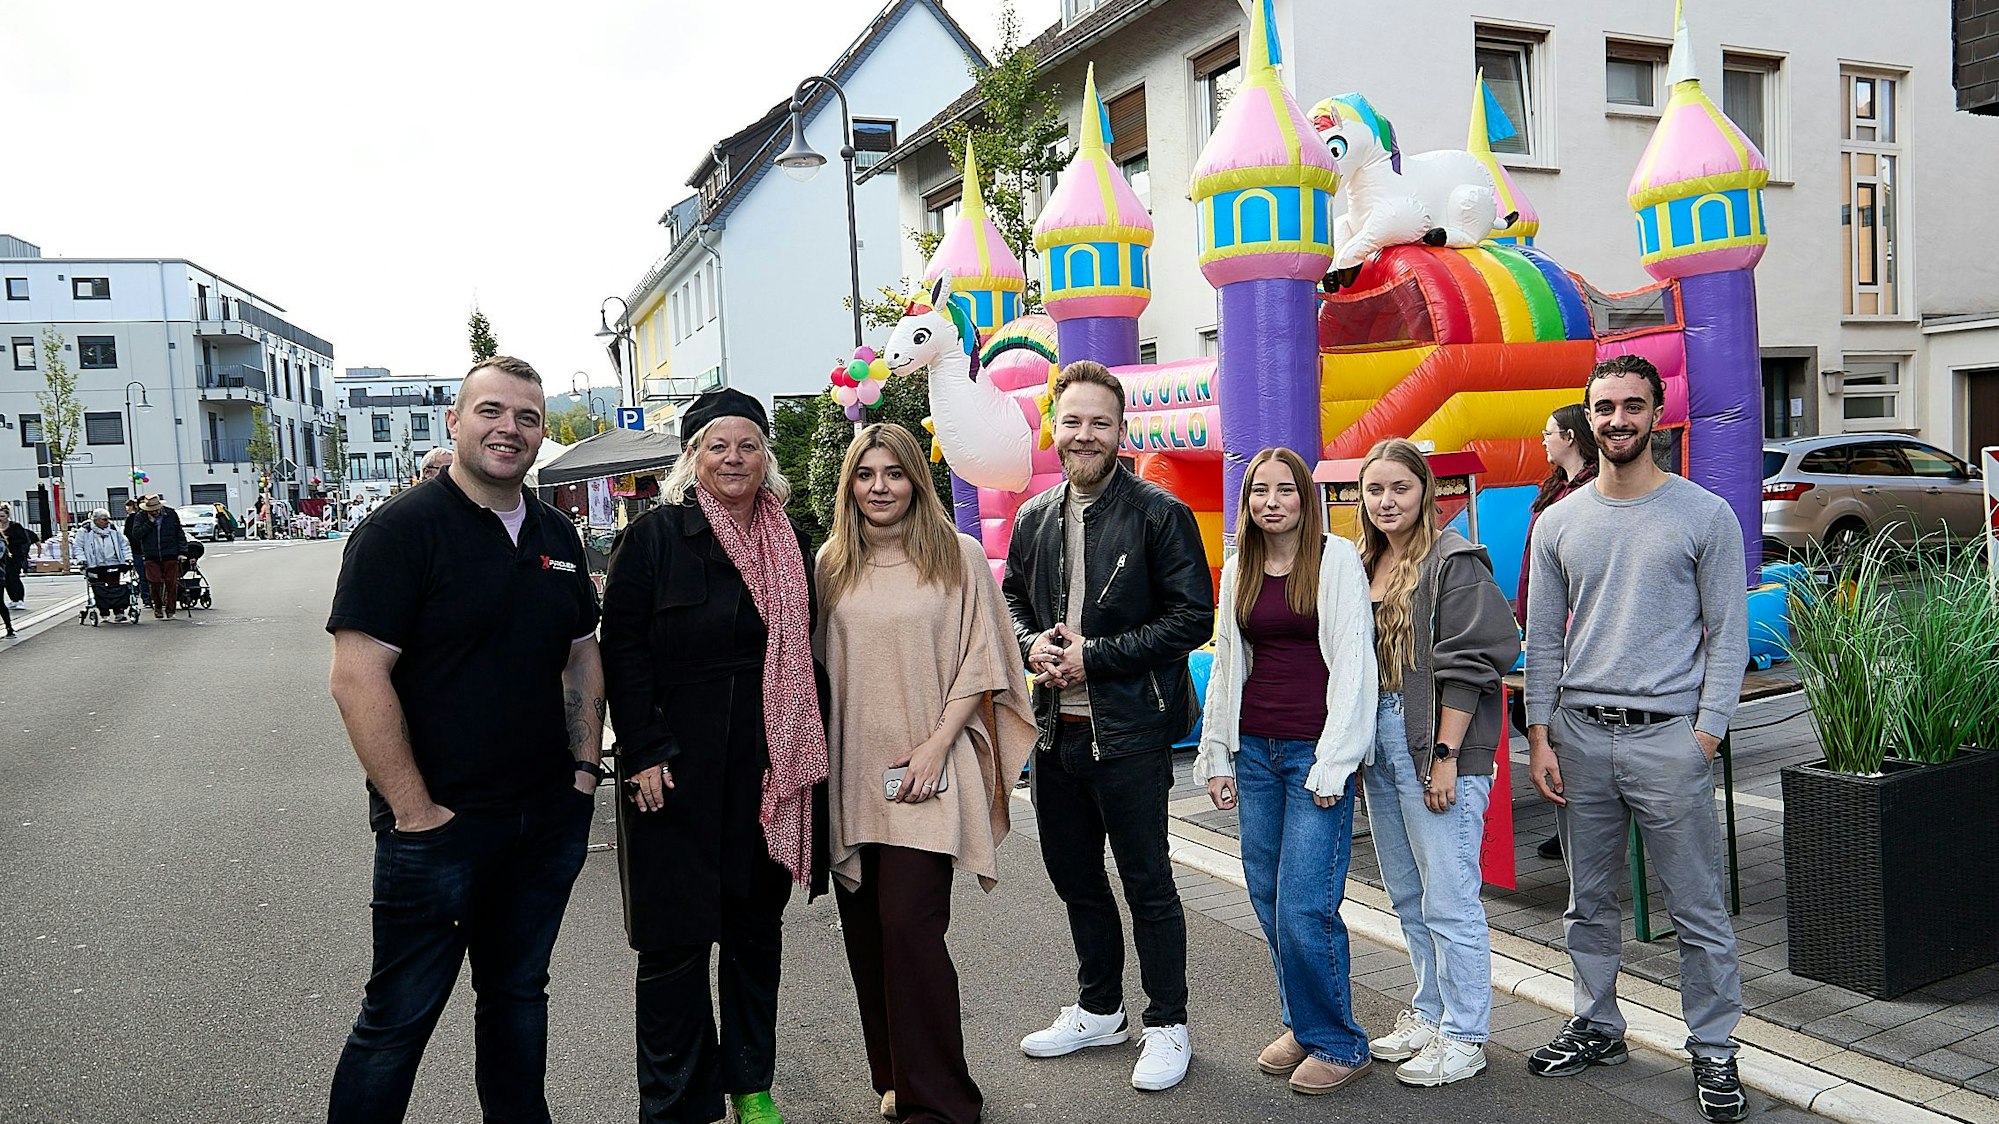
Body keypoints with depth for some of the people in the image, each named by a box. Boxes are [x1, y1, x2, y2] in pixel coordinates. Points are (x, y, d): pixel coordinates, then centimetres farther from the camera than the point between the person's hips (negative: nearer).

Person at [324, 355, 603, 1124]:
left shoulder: (555, 535, 10)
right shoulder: (404, 529, -11)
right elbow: (358, 678, -17)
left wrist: (584, 770, 8)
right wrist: (415, 812, -18)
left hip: (548, 822, 6)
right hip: (439, 825, -6)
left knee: (519, 993, 19)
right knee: (399, 1017, 6)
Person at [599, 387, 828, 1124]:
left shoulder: (792, 543, 8)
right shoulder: (655, 536, -5)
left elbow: (807, 651, 12)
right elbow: (622, 647, -7)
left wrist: (809, 751, 7)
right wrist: (642, 754, -13)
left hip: (771, 769, 4)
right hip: (677, 774, -4)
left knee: (757, 927, 15)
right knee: (676, 938, 1)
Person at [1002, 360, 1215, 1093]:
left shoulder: (1159, 514, -9)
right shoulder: (1035, 519, 9)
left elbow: (1193, 617, -13)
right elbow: (1013, 598, 20)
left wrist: (1095, 655, -17)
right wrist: (1031, 643, -3)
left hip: (1128, 731, -6)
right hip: (1055, 728, 7)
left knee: (1148, 883, 4)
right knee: (1075, 878, 18)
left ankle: (1167, 1026, 21)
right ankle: (1099, 1011, 36)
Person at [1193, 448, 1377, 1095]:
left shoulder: (1336, 558, -4)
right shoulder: (1237, 571, 12)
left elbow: (1352, 663, -8)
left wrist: (1333, 763, -12)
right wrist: (1217, 757, 14)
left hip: (1315, 750, -5)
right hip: (1255, 750, 6)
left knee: (1303, 907, -8)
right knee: (1268, 901, 9)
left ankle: (1338, 1044, 10)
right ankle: (1301, 1025, 26)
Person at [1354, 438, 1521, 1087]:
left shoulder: (1453, 562, -9)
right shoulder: (1363, 564, 14)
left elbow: (1466, 667, -14)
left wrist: (1445, 755, -18)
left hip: (1436, 748, -8)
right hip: (1379, 743, 8)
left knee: (1448, 900, -3)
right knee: (1407, 896, 16)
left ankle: (1465, 1035, 11)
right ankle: (1429, 1013, 30)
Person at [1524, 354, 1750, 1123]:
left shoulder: (1705, 514, 0)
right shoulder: (1559, 523, 8)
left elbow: (1727, 635, -1)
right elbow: (1543, 640, 10)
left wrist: (1705, 735, -8)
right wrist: (1539, 735, 4)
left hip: (1668, 735, -3)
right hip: (1578, 735, 3)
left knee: (1697, 911, 2)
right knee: (1590, 904, 13)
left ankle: (1713, 1052, 17)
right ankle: (1597, 1027, 29)